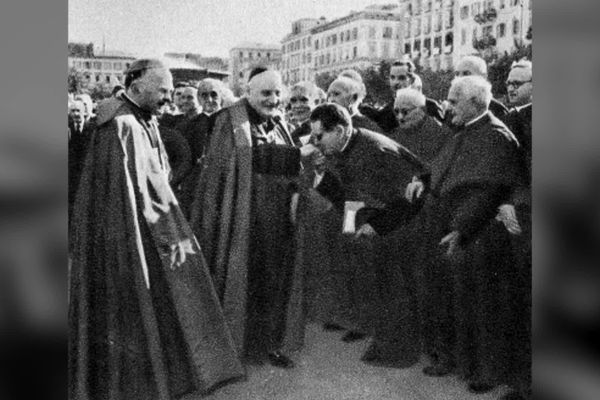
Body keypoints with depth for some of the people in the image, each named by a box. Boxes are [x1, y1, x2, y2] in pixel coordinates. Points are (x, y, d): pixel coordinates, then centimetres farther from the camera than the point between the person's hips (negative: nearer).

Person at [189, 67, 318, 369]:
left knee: (273, 281, 11)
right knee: (239, 280, 3)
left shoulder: (278, 123, 13)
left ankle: (271, 343, 25)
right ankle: (228, 346, 20)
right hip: (241, 217, -6)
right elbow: (252, 155, -20)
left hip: (276, 220, 6)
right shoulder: (231, 121, -7)